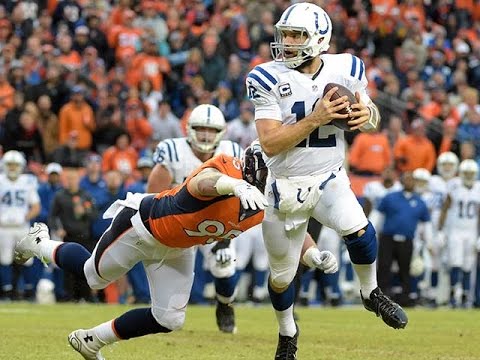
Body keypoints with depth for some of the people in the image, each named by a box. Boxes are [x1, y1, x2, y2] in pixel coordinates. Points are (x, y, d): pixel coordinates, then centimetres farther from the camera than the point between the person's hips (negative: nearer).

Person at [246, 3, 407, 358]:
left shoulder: (345, 69, -6)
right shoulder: (269, 79, -13)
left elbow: (373, 117, 8)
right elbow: (270, 143, -20)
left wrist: (367, 114, -16)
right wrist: (315, 119, -31)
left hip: (329, 179, 0)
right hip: (285, 188, 0)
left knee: (358, 230, -28)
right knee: (282, 274, 10)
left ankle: (371, 293, 0)